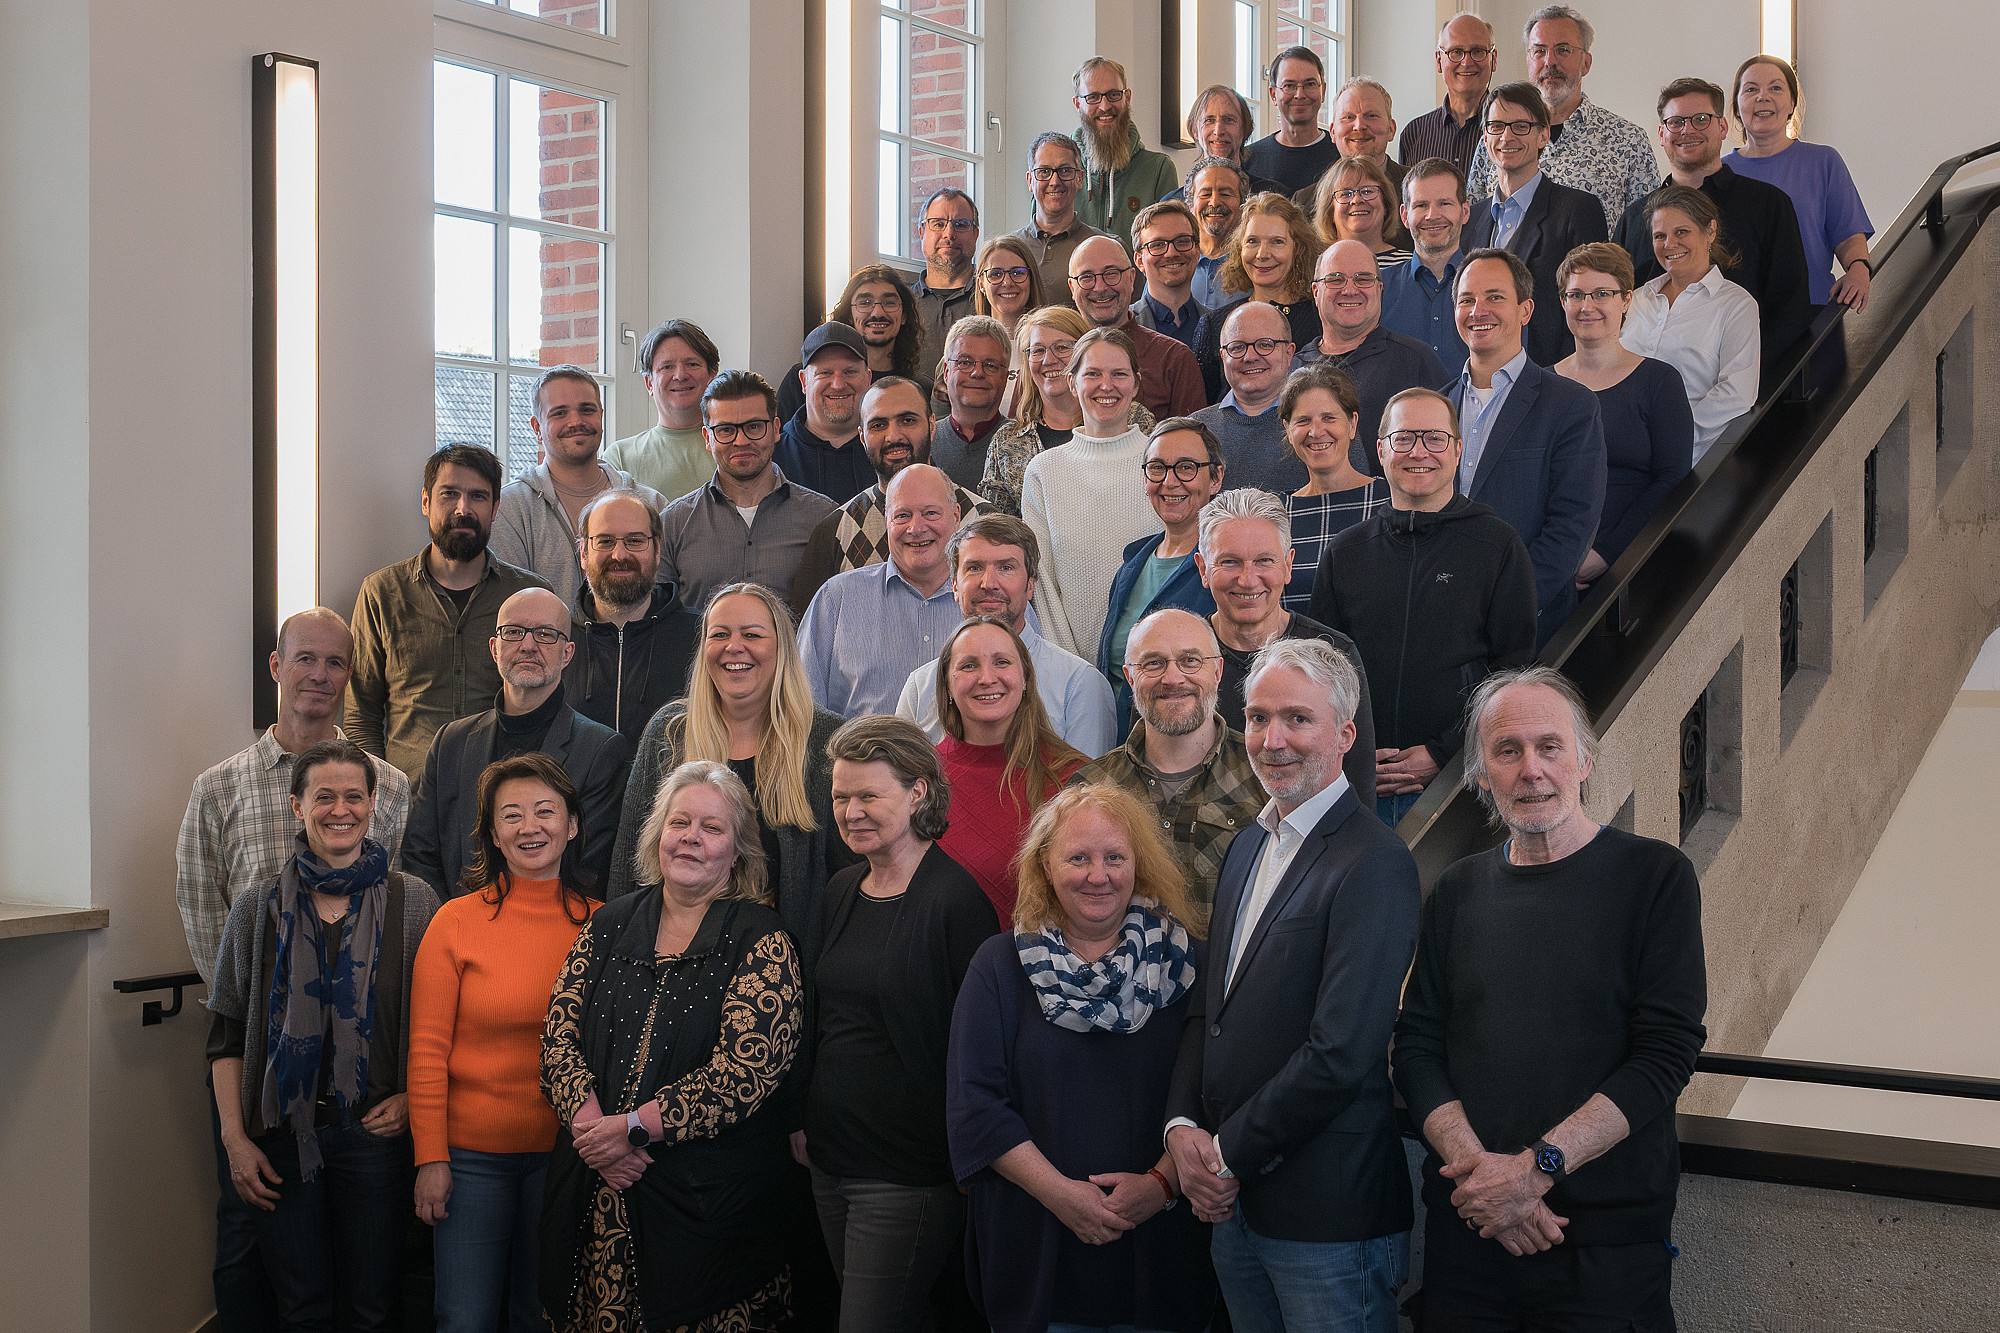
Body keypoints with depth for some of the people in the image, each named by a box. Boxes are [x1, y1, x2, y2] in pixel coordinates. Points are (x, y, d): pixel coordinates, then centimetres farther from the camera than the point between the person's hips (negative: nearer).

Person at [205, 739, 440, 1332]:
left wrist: (412, 1099, -7)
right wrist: (235, 1138, -1)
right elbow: (226, 1037, 6)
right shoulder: (257, 910, 3)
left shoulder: (414, 903, 0)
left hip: (375, 1131, -1)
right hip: (281, 1133, 1)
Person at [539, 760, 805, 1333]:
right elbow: (560, 1034, 5)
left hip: (707, 1200, -4)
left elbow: (745, 1069, -15)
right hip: (591, 1193, 4)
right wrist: (589, 1122, -13)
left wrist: (633, 1127, -16)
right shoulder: (610, 924, 10)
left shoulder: (762, 940, -5)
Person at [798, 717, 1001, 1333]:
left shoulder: (954, 900, -13)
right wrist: (802, 1119, 18)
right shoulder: (841, 892, 10)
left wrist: (964, 1161, -13)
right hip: (829, 1159, 7)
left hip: (909, 1173, -7)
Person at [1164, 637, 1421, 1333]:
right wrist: (1184, 1125, -2)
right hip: (1233, 1205, 8)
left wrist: (1229, 1153, -13)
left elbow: (1340, 1055, -22)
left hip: (1329, 1222, -7)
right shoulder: (1249, 846, 12)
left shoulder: (1375, 864, -16)